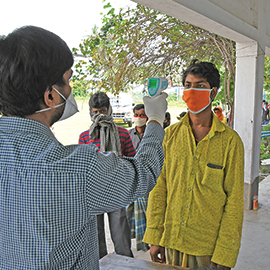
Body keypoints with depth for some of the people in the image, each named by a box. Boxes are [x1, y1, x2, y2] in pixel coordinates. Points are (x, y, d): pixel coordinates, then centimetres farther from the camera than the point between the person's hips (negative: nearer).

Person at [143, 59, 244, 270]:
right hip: (171, 242, 3)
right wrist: (154, 237, -1)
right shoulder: (169, 135, 1)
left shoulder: (230, 140, -7)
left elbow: (234, 201, -6)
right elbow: (159, 187, 2)